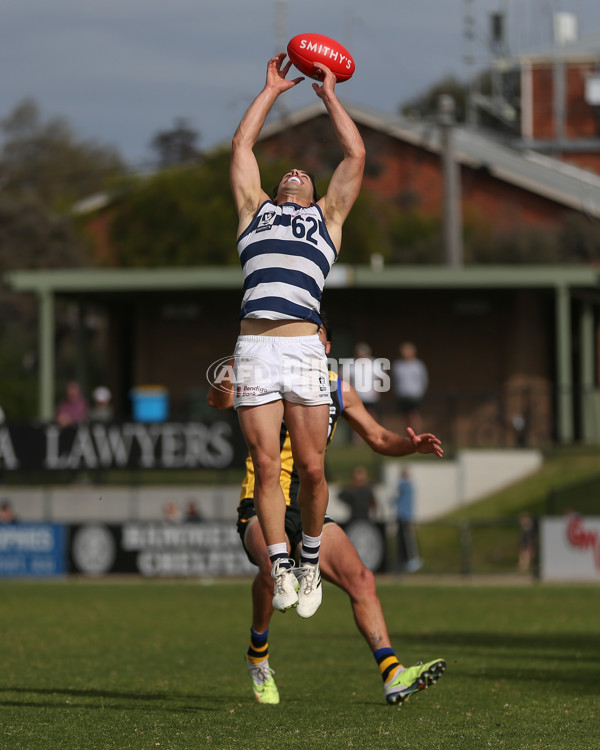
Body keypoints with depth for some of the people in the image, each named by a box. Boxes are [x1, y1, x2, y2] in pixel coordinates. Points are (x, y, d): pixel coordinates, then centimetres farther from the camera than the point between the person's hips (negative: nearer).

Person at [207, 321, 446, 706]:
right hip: (262, 507, -5)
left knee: (361, 578, -11)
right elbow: (220, 399, -25)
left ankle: (393, 676, -12)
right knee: (274, 565, -34)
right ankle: (258, 656, -10)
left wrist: (412, 444, -3)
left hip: (308, 510, 5)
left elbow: (379, 438, 19)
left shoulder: (339, 390, 9)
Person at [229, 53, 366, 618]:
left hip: (304, 349, 0)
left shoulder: (327, 216, 24)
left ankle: (311, 562, 14)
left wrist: (329, 95, 30)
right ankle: (281, 570, -1)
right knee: (266, 466, -5)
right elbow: (241, 145, 26)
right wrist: (272, 89, 33)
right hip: (254, 351, 1)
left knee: (311, 468, -3)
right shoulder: (255, 209, 26)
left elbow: (355, 154, 21)